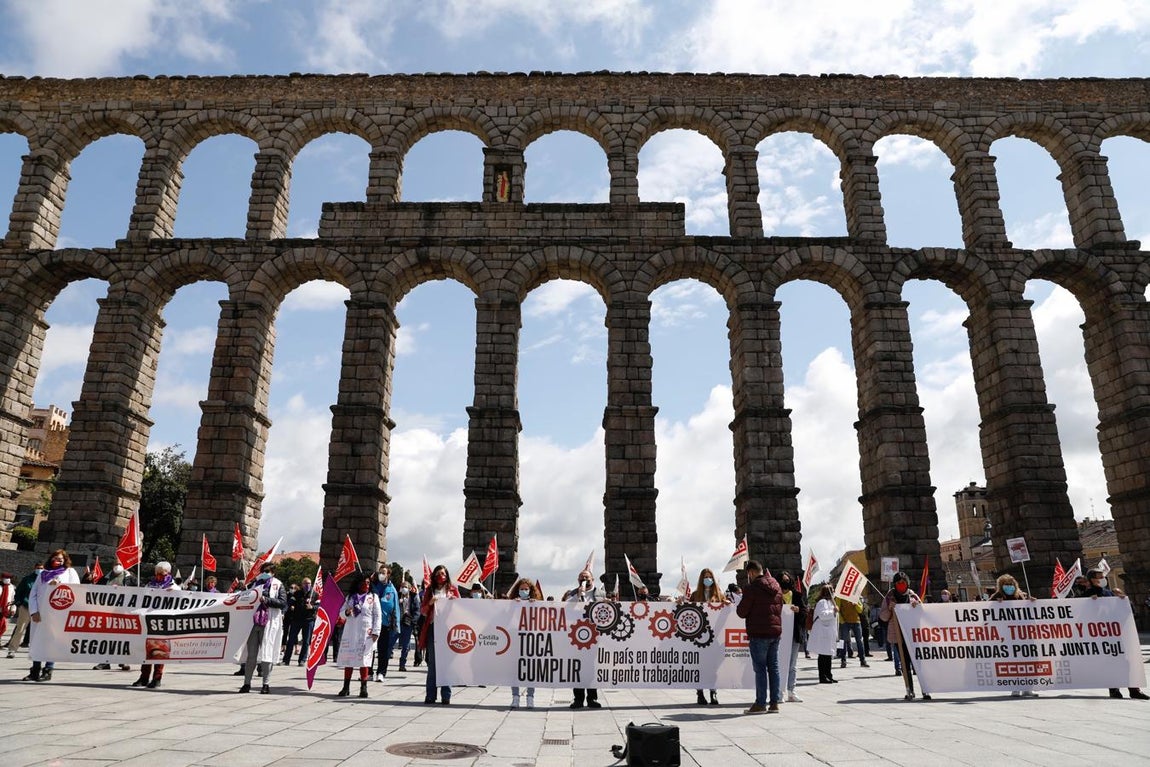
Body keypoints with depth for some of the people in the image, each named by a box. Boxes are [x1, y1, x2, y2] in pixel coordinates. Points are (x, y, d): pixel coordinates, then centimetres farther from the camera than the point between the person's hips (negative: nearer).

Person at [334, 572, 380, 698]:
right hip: (350, 631, 3)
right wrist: (346, 612, -11)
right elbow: (341, 613, 13)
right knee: (347, 657, 3)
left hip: (366, 633, -3)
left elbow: (378, 615, 1)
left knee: (364, 658, -5)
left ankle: (363, 687, 1)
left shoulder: (373, 597, 4)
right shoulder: (350, 597, 12)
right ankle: (346, 687, 10)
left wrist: (375, 632, -7)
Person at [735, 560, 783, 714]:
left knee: (760, 668, -2)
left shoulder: (752, 588, -12)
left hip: (759, 633, -7)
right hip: (776, 632, 7)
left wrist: (739, 606, 11)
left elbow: (741, 612, -9)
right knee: (773, 667, 10)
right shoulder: (776, 586, 12)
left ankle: (760, 703, 1)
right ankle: (774, 703, 12)